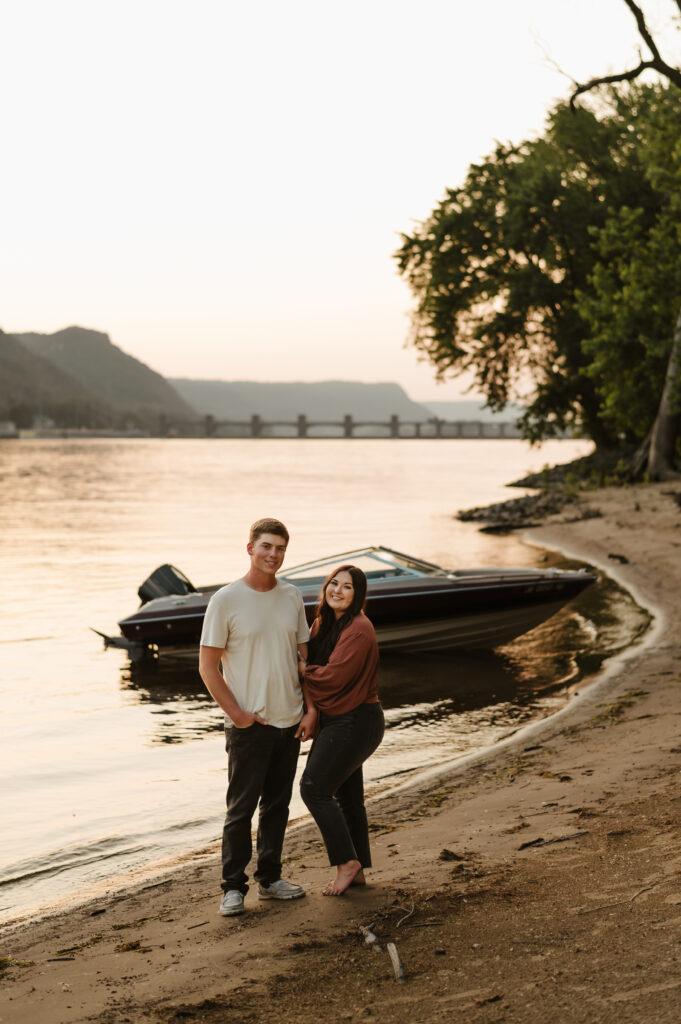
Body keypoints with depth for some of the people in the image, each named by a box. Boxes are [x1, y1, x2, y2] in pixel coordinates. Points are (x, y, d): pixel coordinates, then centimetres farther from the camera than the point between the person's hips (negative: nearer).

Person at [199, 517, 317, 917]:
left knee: (278, 803, 13)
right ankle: (234, 887, 8)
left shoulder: (293, 597, 6)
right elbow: (208, 666, -7)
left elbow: (305, 656, 11)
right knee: (241, 807, -1)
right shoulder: (226, 600, -9)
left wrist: (312, 709, 3)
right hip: (249, 724, -5)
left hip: (290, 720, 5)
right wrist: (236, 713, -13)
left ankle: (270, 878, 25)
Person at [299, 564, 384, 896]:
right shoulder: (323, 624, 10)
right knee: (347, 794, 13)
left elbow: (333, 676, -24)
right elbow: (311, 662, 12)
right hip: (335, 721, 9)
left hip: (355, 722, -9)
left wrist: (299, 668, -11)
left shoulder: (358, 629, -19)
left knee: (314, 788, -9)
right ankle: (356, 870, 22)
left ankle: (347, 862, 0)